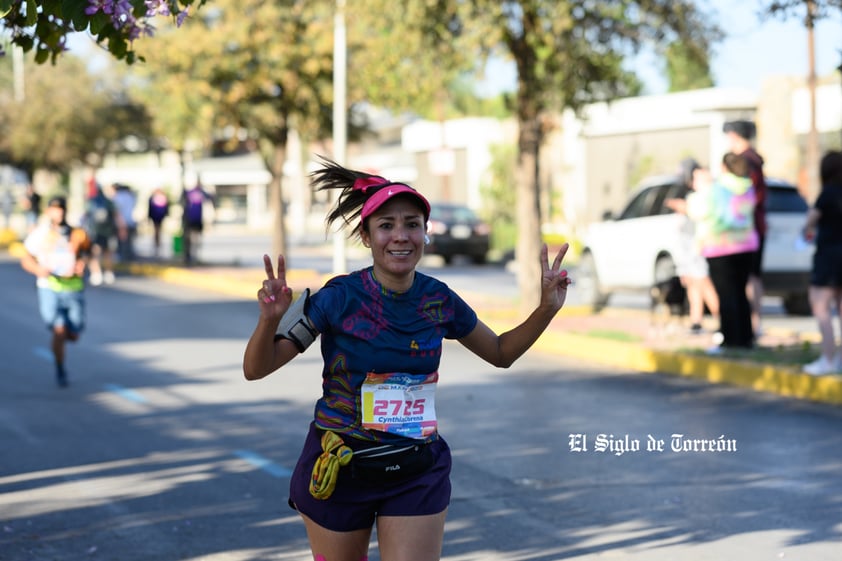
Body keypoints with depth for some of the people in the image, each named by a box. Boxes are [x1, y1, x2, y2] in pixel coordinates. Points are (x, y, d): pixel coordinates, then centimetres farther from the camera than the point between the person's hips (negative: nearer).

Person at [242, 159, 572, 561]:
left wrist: (546, 309, -2)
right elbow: (256, 369, -14)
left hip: (418, 472, 2)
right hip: (339, 468, -2)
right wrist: (270, 319, -33)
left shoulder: (439, 301, -5)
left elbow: (500, 352, 13)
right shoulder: (339, 298, -16)